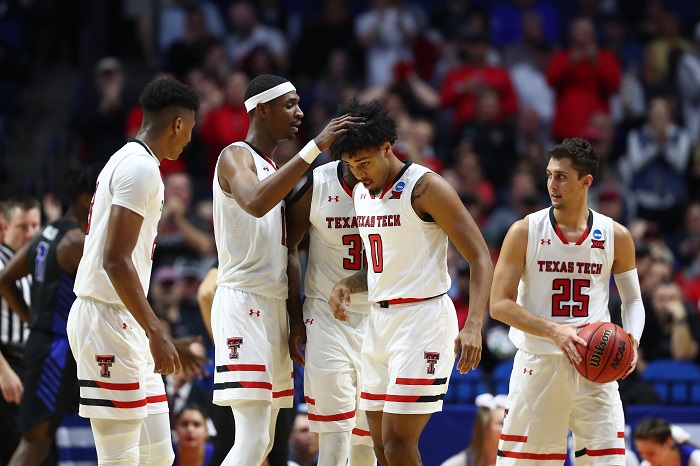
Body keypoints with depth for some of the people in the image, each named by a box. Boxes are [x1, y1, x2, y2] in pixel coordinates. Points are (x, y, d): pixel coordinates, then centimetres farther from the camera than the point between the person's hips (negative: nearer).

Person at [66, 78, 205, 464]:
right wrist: (156, 332, -22)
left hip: (125, 323, 10)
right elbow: (115, 260, -21)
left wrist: (164, 341, 27)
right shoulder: (141, 168, -12)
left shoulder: (127, 161, 19)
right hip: (108, 320, -10)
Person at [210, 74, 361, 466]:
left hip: (274, 306, 10)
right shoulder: (236, 157, -9)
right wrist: (315, 147, -32)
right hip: (243, 303, -10)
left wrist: (296, 316, 11)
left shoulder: (278, 170, 19)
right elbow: (255, 203, -32)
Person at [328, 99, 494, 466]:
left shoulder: (426, 187, -12)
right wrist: (346, 285, 4)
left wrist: (473, 326, -26)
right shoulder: (362, 192, 12)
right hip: (379, 321, 8)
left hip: (423, 319, -8)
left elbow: (481, 260, -14)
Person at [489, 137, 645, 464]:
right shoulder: (525, 232, -4)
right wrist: (554, 331, -21)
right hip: (537, 363, -1)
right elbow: (499, 305, -7)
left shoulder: (615, 236, 3)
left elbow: (632, 300, 14)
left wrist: (631, 341, -8)